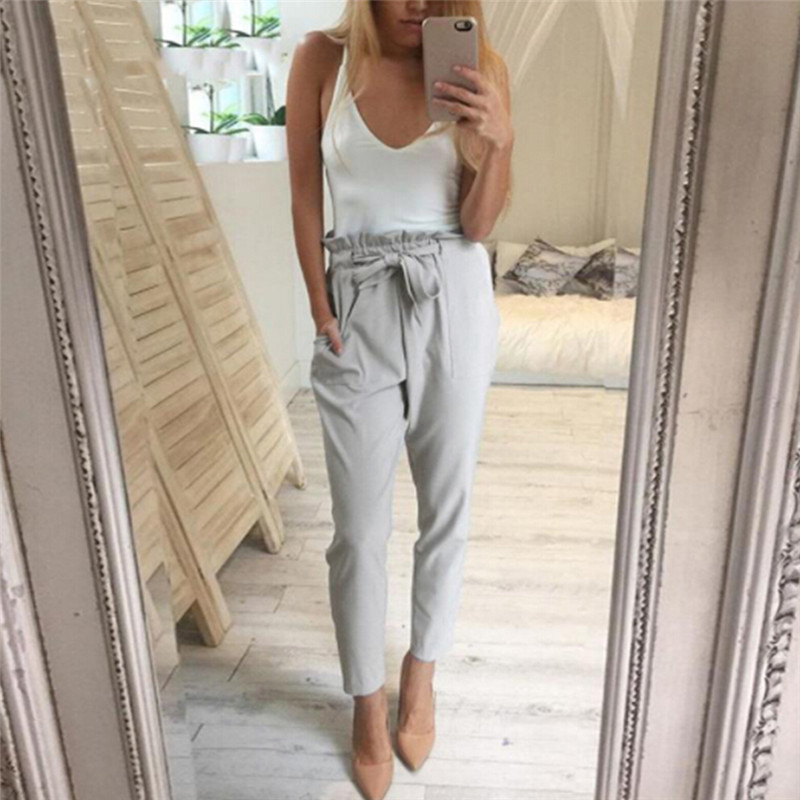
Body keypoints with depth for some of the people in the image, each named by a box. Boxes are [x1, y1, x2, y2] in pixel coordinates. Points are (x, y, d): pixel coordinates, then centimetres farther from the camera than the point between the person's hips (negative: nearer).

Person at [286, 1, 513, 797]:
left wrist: (497, 140, -21)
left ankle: (421, 669, 37)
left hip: (455, 304, 1)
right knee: (359, 526, 5)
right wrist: (320, 307, -2)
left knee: (447, 506, 11)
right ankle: (366, 700, 28)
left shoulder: (480, 67, -1)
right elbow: (305, 197, 3)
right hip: (359, 307, -1)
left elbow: (478, 223, -4)